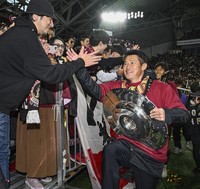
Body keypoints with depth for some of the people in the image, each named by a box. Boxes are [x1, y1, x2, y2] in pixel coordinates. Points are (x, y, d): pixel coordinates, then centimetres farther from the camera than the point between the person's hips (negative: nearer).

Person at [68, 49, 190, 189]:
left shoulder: (162, 88, -4)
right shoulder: (118, 86, 5)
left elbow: (185, 114, -9)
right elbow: (96, 90, -11)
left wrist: (167, 114, -30)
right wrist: (80, 68, -24)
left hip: (152, 152, -1)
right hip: (127, 144, 1)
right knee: (110, 150, -29)